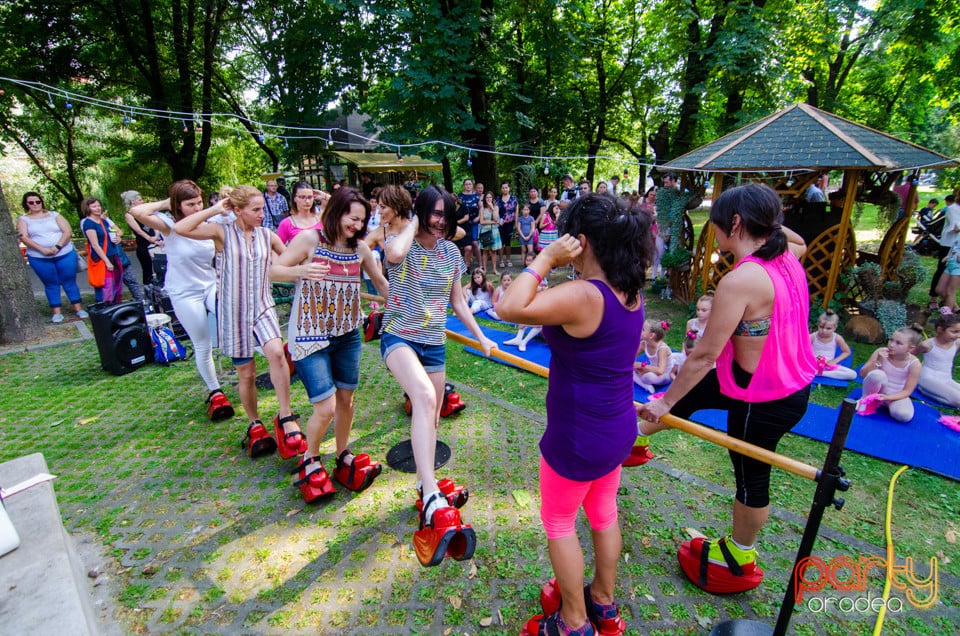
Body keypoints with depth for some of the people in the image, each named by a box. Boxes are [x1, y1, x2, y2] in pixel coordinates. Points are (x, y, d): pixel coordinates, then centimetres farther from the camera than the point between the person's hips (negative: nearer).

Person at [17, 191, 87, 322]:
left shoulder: (54, 215, 7)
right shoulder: (23, 219, 7)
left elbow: (67, 232, -3)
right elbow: (24, 237, -5)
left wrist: (57, 246, -16)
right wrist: (42, 249, -20)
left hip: (65, 254, 0)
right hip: (39, 258, 0)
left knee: (69, 282, 3)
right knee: (51, 284, 6)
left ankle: (78, 308, 9)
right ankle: (56, 312, 10)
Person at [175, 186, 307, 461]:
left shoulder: (268, 236, 2)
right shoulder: (222, 232, -5)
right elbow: (180, 228, -19)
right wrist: (215, 209, -13)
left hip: (262, 307, 1)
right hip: (233, 311, -1)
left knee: (276, 352, -28)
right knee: (246, 373, 8)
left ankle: (286, 419, -16)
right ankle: (255, 425, 30)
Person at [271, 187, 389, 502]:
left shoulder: (360, 247, 3)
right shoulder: (310, 238, -10)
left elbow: (380, 281, 16)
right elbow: (274, 271, -11)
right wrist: (301, 270, -31)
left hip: (347, 334, 5)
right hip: (311, 335, -5)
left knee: (346, 399, 13)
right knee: (325, 407, -8)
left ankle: (343, 457, 36)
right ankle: (309, 463, 22)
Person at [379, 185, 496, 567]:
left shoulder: (451, 252, 7)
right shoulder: (403, 244, -6)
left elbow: (458, 301, 14)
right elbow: (394, 254, -34)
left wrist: (480, 336, 12)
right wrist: (413, 223, -15)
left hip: (434, 343, 6)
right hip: (399, 336, -5)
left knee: (431, 415, 13)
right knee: (425, 397, -33)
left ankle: (425, 485, 35)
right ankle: (433, 501, -35)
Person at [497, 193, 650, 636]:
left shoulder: (583, 295, -29)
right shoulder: (630, 290, -1)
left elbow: (509, 308, -34)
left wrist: (546, 258, -25)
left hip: (577, 438, -8)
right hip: (618, 428, 8)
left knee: (559, 523, 16)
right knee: (603, 514, 26)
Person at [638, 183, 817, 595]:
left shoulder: (740, 280, -30)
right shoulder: (787, 259, -3)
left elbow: (705, 354, -27)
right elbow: (798, 241, 26)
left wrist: (665, 400, -17)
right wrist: (768, 220, 10)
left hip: (763, 401, -8)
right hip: (792, 383, 8)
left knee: (751, 477, 13)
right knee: (690, 391, 19)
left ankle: (741, 561, 40)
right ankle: (636, 437, 43)